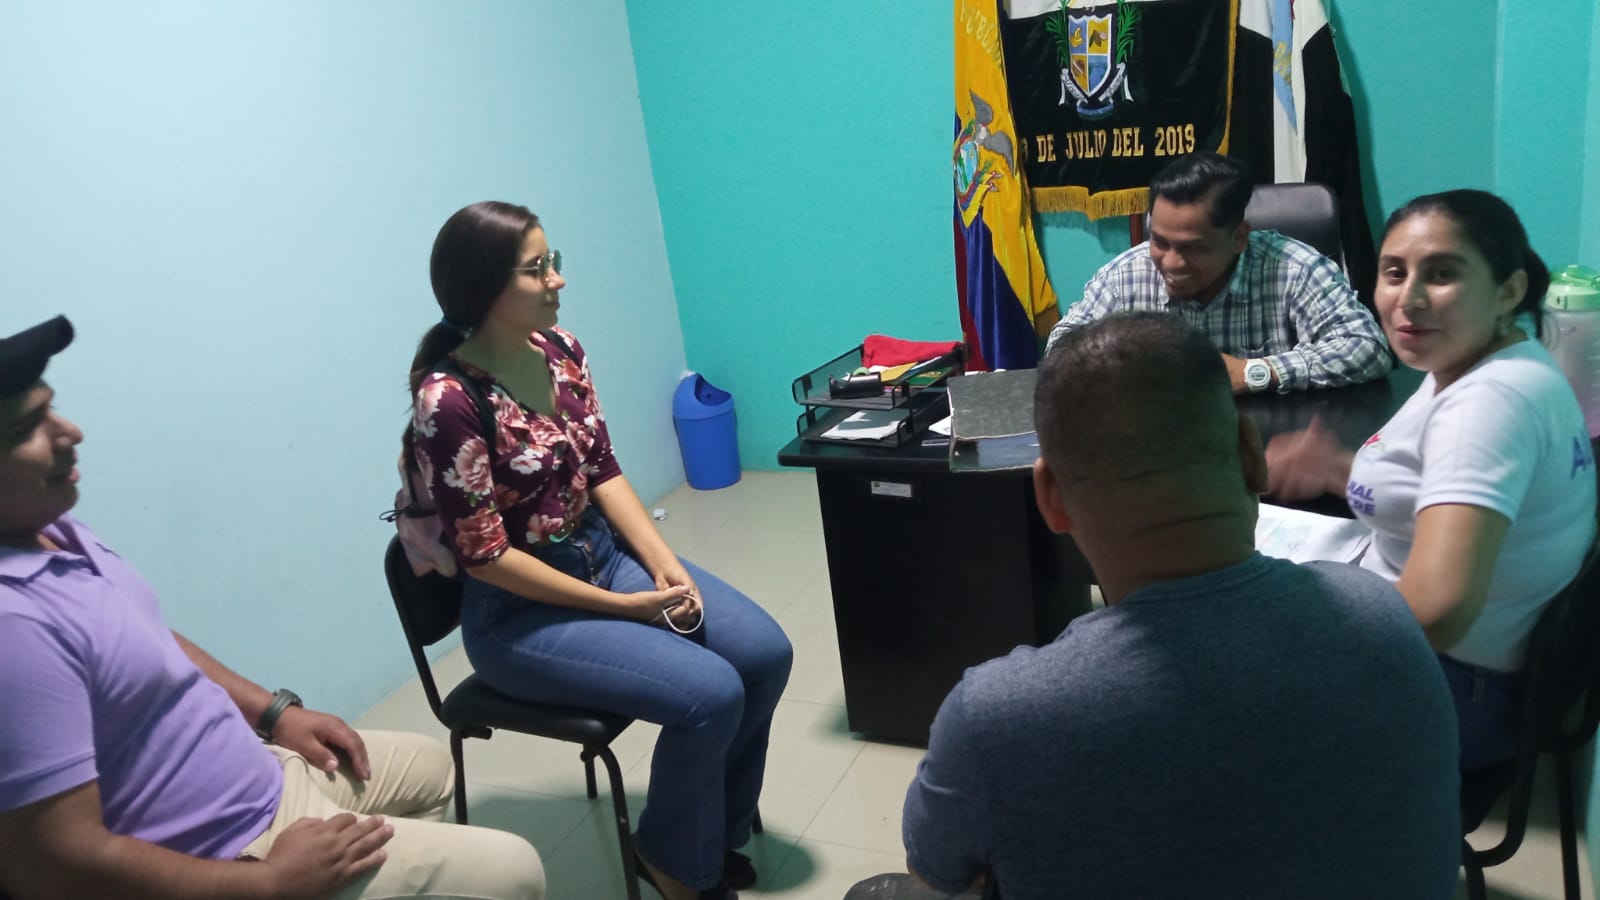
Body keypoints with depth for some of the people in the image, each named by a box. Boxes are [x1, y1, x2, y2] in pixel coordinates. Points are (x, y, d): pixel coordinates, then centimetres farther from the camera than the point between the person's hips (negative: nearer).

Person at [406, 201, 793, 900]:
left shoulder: (560, 349, -1)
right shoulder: (447, 399, -23)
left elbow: (603, 471, 5)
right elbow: (484, 554, -20)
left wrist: (665, 563, -9)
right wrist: (622, 606, -18)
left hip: (603, 550, 7)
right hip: (519, 609, -7)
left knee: (764, 653, -7)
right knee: (710, 693, -21)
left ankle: (718, 827, 18)